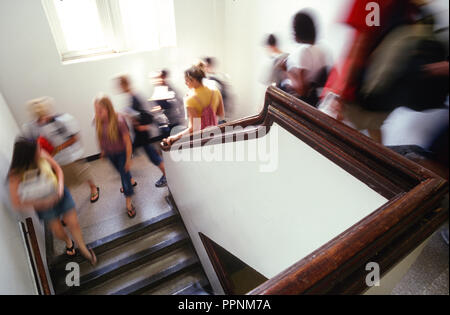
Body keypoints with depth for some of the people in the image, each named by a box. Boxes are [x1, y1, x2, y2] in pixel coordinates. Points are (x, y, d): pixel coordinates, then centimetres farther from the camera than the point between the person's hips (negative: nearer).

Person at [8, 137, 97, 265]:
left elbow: (58, 169, -4)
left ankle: (82, 248, 30)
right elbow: (17, 203, -19)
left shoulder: (42, 155, -20)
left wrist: (60, 187, -20)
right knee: (57, 230, 11)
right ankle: (68, 243, 46)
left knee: (73, 223, 5)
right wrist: (42, 203, -29)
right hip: (44, 204, -1)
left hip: (60, 194, 1)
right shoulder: (16, 176, -25)